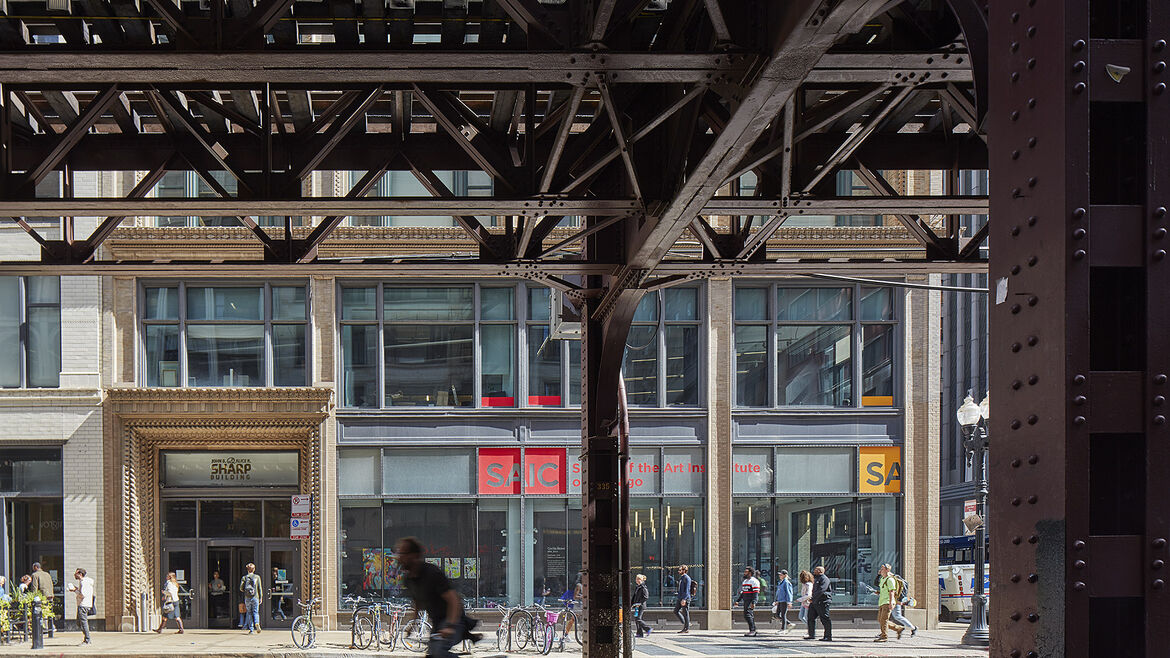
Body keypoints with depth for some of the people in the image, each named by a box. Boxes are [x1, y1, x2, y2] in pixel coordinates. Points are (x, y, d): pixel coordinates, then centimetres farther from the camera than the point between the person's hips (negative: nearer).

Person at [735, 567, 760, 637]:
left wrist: (753, 602, -27)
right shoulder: (744, 581, 20)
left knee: (748, 615, -18)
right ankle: (753, 631, 13)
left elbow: (756, 593, -17)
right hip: (745, 601, 9)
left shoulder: (754, 581, -9)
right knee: (746, 616, 8)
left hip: (751, 602, -9)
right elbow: (742, 593, 26)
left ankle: (752, 630, -18)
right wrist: (737, 600, 18)